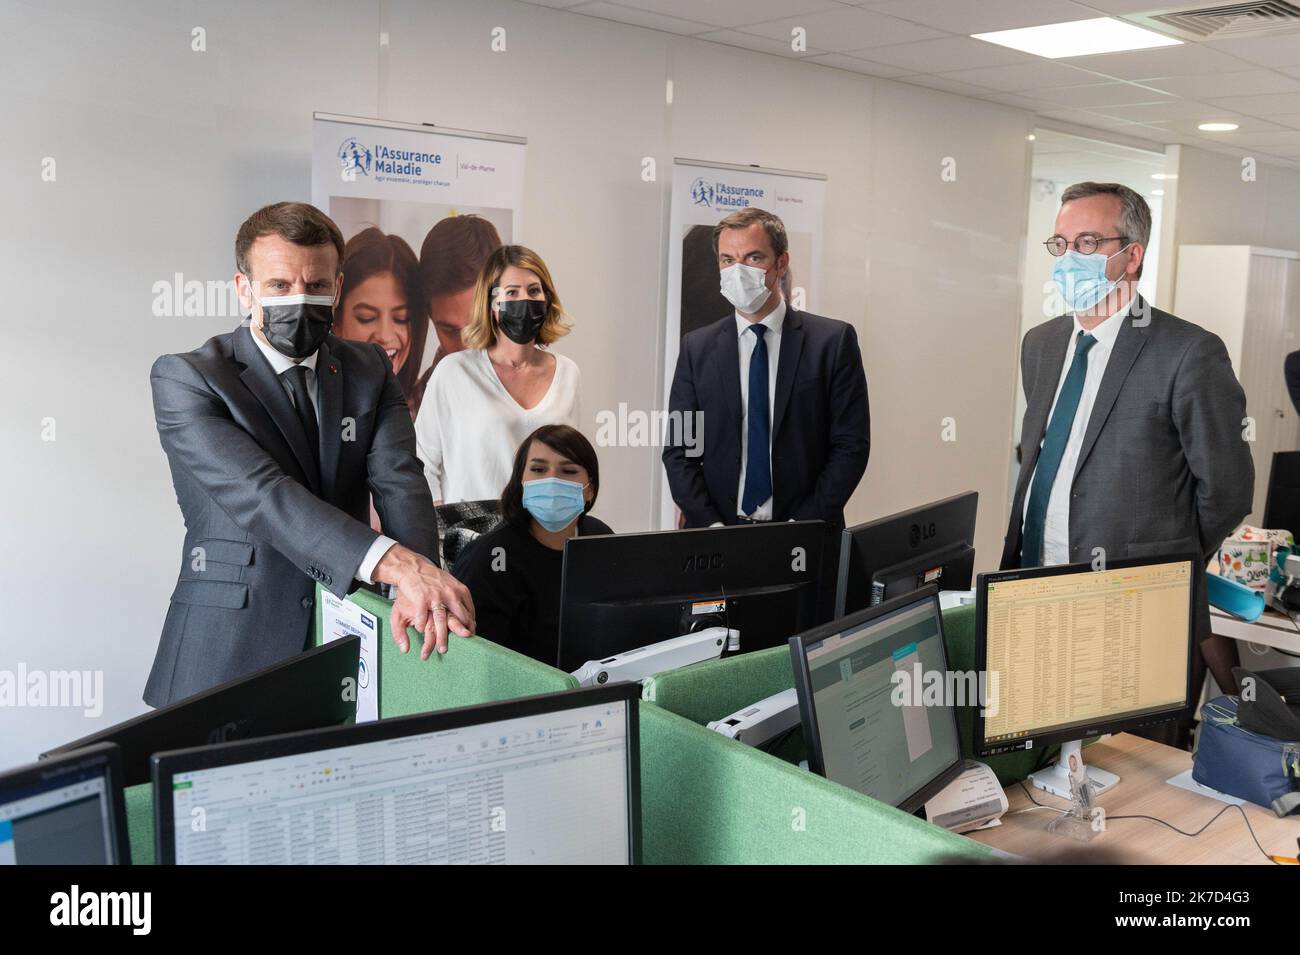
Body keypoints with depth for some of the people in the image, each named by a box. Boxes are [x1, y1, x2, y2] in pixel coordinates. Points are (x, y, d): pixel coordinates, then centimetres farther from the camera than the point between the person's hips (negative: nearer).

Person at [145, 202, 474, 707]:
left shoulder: (369, 369, 6)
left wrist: (417, 587, -29)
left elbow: (398, 481, -8)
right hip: (230, 656, -3)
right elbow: (260, 494, -22)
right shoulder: (184, 378, -8)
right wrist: (395, 563, -35)